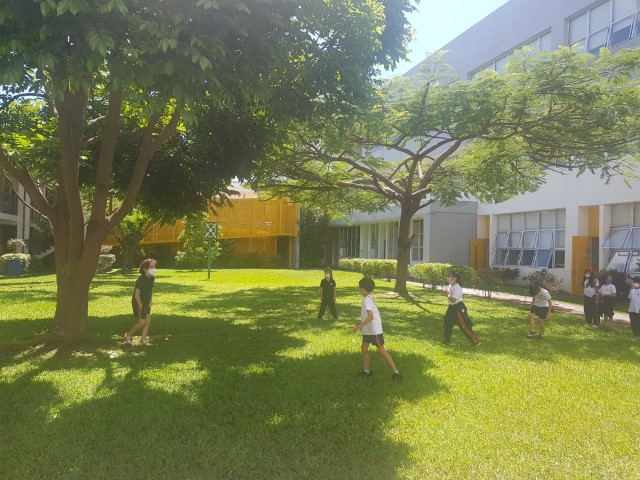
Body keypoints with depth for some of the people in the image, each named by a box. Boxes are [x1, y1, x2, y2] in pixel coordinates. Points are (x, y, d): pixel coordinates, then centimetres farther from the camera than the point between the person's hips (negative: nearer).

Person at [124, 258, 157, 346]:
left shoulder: (152, 278, 2)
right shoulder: (141, 280, -22)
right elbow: (136, 294, -20)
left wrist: (150, 302, 8)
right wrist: (140, 306, -15)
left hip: (146, 304, 8)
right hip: (138, 303, -8)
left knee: (148, 320, 2)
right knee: (142, 322, -6)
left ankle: (143, 340, 11)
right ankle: (128, 335, 15)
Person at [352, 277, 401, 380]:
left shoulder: (367, 300, -21)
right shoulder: (369, 298, 9)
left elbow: (370, 317, -28)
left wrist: (359, 326, -25)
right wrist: (361, 322, 18)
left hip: (374, 330, -10)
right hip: (368, 330, 10)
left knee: (381, 351, -4)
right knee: (364, 348, 12)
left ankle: (395, 372, 3)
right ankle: (366, 371, 21)